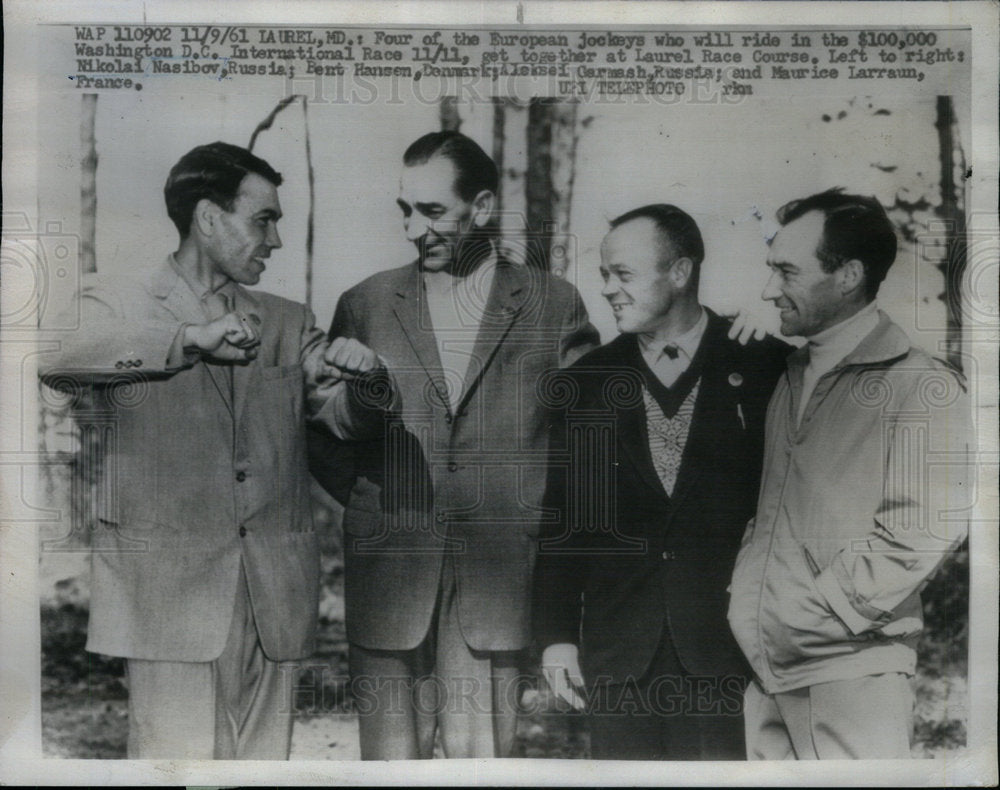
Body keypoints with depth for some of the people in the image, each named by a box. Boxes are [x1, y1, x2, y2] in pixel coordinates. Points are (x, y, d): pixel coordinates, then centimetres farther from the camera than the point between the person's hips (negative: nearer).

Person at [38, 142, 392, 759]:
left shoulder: (287, 321, 17)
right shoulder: (118, 302, 5)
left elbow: (352, 420, 10)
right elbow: (61, 363, -15)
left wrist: (364, 378, -12)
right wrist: (191, 338, -23)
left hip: (274, 593, 4)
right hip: (168, 586, -3)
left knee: (263, 760, 6)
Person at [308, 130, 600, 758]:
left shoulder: (555, 306, 4)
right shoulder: (365, 305, 9)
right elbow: (323, 435, 15)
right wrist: (372, 500, 3)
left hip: (499, 581, -1)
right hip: (387, 580, 2)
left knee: (480, 755, 0)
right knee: (391, 757, 4)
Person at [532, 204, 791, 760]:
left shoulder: (761, 364, 0)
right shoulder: (585, 382, 6)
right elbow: (563, 520, 7)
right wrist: (555, 634, 4)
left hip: (728, 644, -2)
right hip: (617, 648, 2)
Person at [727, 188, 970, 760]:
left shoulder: (923, 388, -8)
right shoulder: (792, 377, 13)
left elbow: (920, 535, -16)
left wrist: (802, 621, -15)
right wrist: (746, 600, 3)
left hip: (849, 672, -6)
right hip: (765, 668, 6)